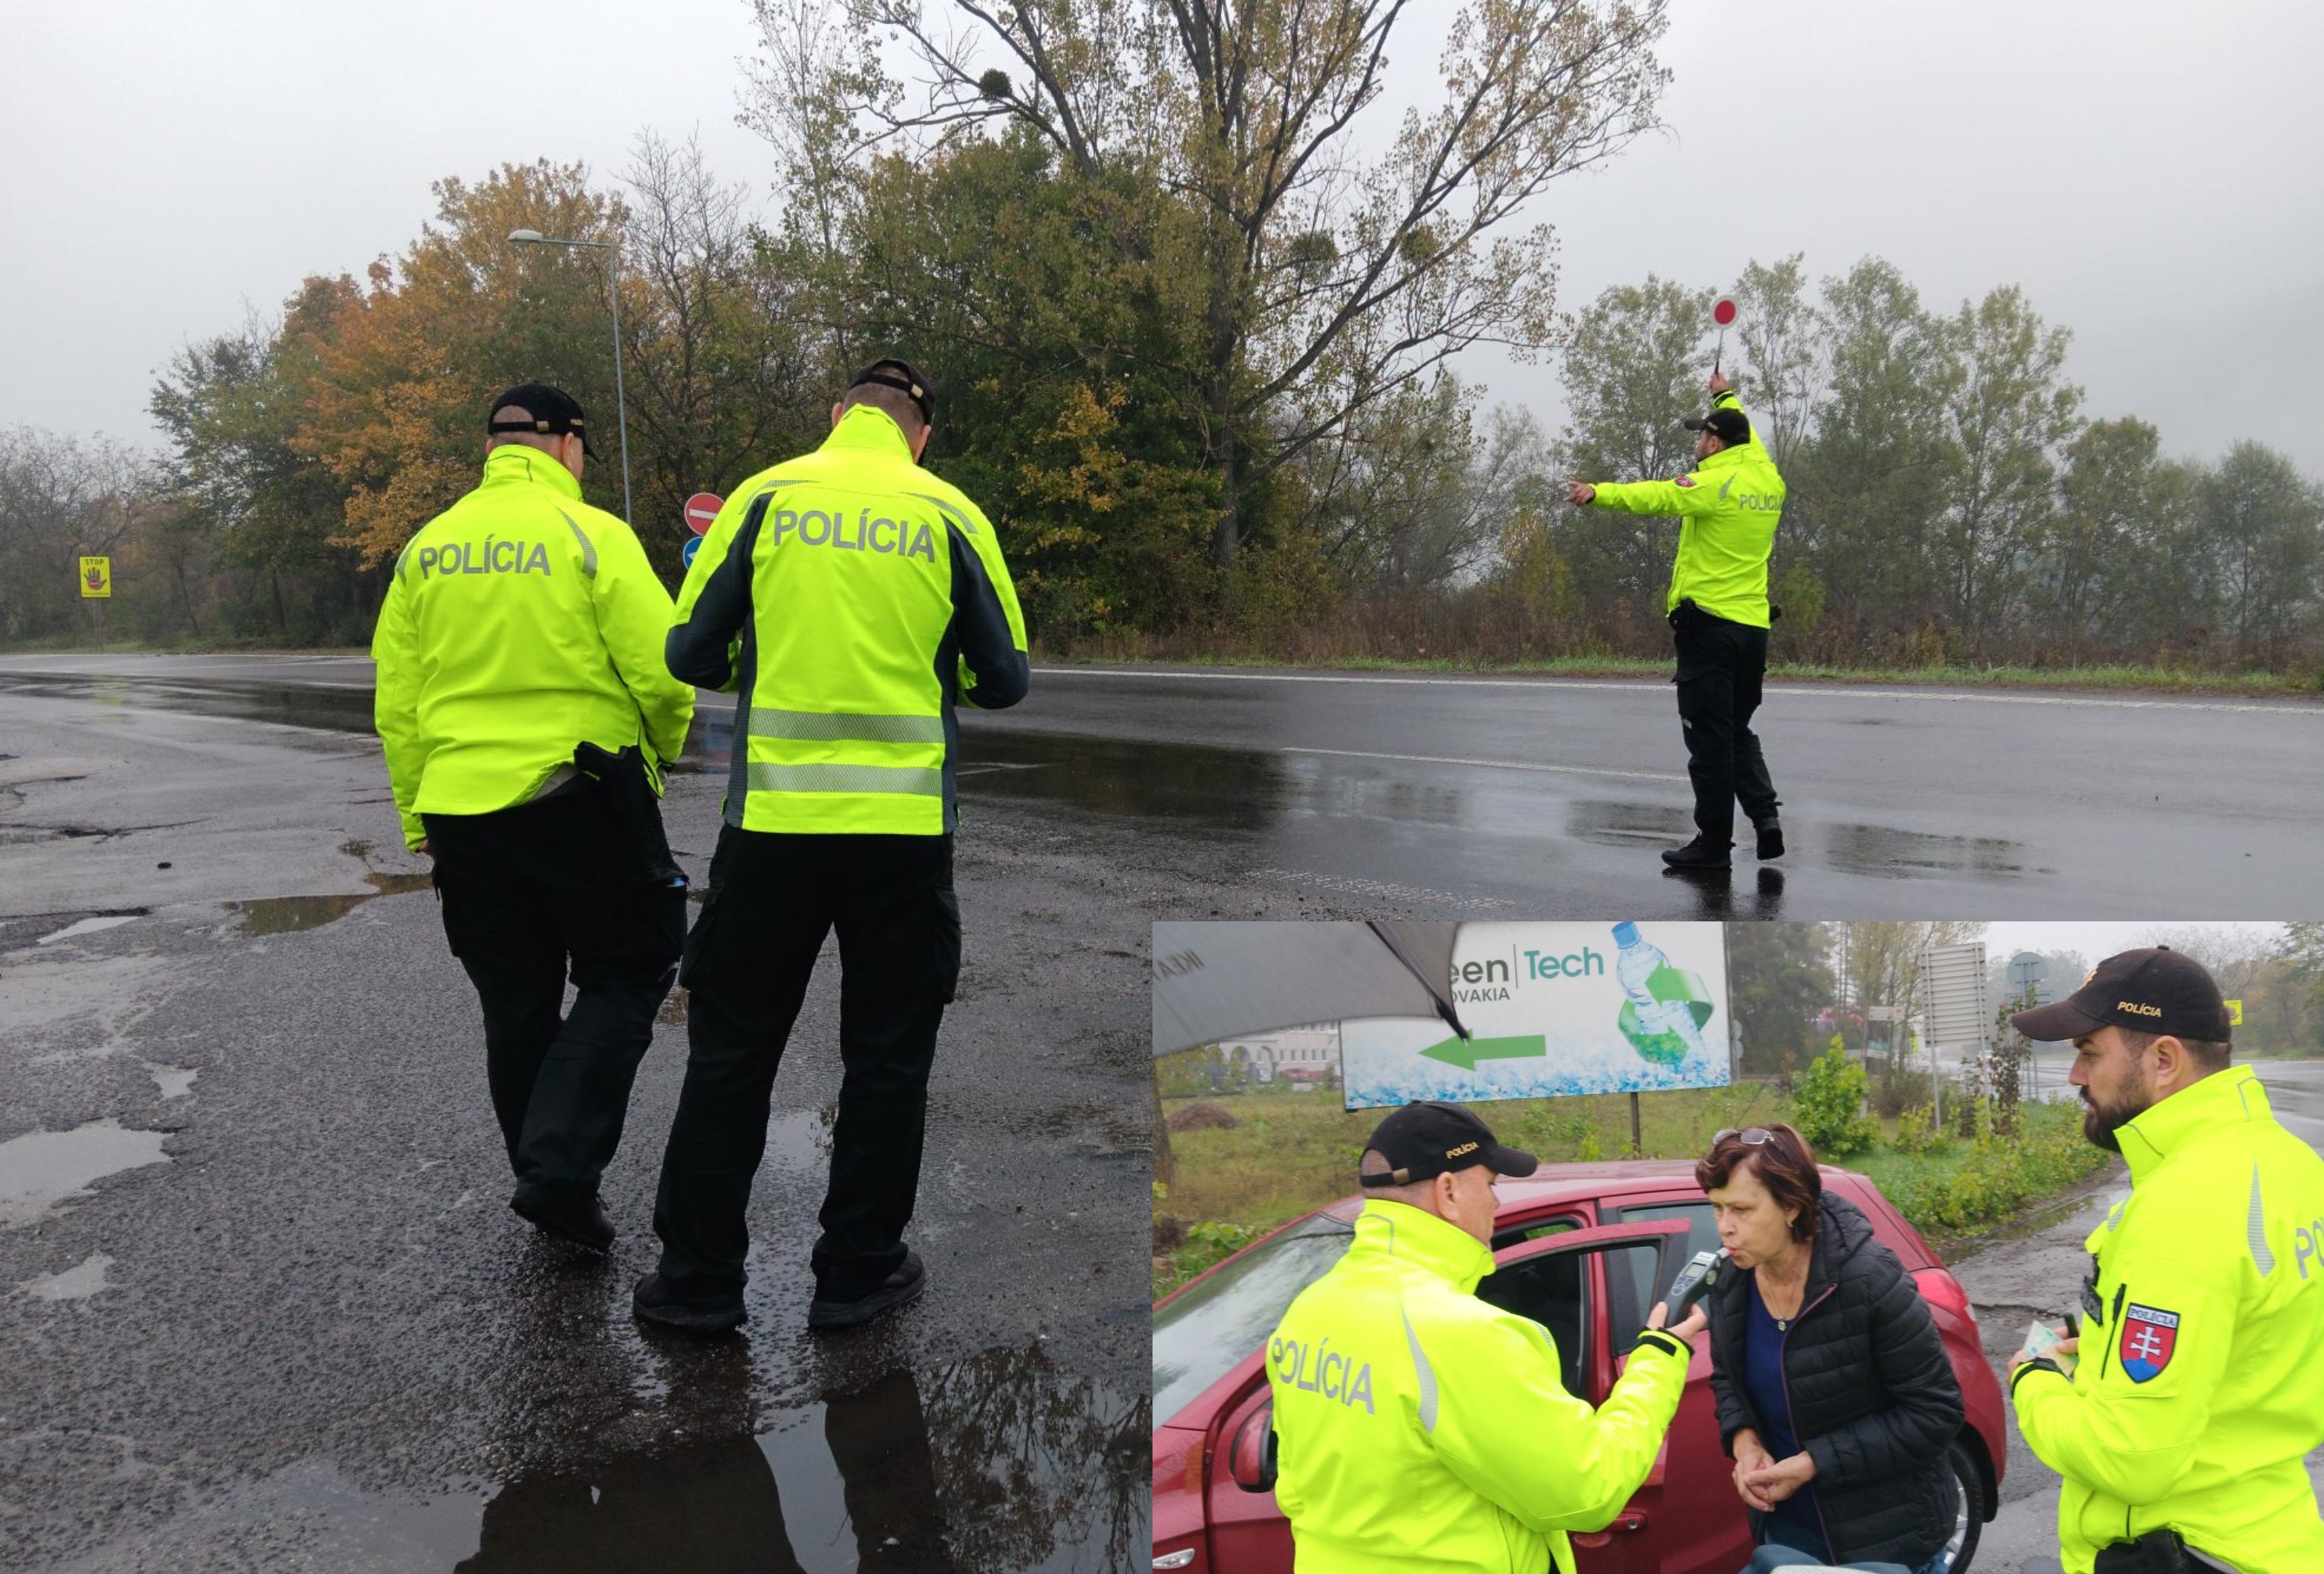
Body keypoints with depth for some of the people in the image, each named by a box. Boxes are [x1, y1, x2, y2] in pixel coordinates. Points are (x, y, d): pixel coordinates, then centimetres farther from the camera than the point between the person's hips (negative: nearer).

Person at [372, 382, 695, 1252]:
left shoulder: (425, 549, 9)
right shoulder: (592, 535, -7)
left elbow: (396, 705, 10)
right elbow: (662, 670, -13)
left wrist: (419, 818, 18)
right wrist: (665, 746, 8)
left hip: (461, 811, 5)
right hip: (581, 801, -5)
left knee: (516, 1008, 15)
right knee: (625, 978, 8)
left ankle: (549, 1182, 24)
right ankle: (560, 1169, -6)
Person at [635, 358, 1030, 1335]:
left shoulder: (764, 497, 2)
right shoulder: (949, 516, 1)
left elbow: (690, 653, 4)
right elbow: (1005, 678, 4)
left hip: (775, 816, 1)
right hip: (905, 824, 0)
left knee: (730, 1050, 12)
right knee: (888, 1054, 13)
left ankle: (698, 1278, 20)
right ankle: (857, 1273, 21)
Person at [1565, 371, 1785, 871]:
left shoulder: (1716, 482, -10)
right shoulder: (1769, 479, 13)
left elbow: (1657, 496, -28)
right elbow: (1748, 439, 34)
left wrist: (1599, 493, -40)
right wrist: (1726, 397, 50)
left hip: (1708, 623, -8)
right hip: (1753, 626, 8)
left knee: (1709, 738, -2)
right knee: (1738, 731, 20)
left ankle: (1715, 842, 1)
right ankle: (1765, 812, 3)